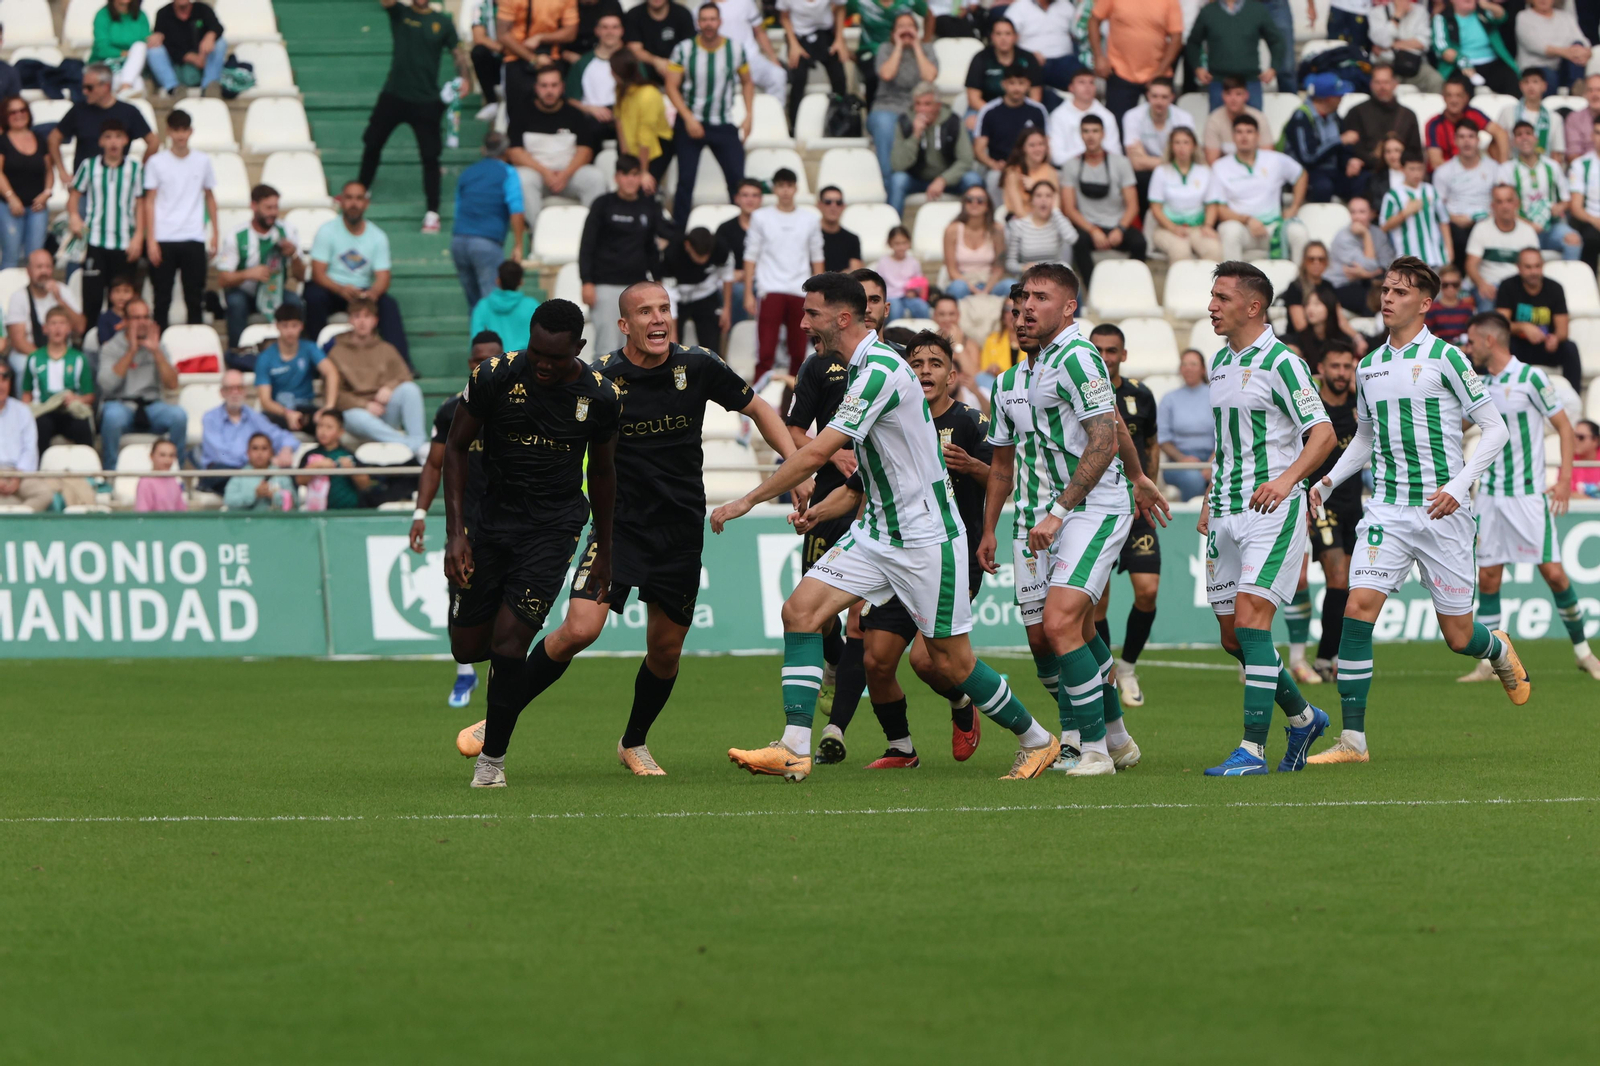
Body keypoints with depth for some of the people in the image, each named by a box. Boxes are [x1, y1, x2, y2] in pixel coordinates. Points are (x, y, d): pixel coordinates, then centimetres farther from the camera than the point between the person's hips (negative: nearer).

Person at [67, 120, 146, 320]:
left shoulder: (136, 169, 3)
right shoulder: (89, 166, 4)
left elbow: (140, 205, 4)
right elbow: (75, 194, 9)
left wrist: (138, 236, -3)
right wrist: (74, 216, -10)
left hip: (125, 244, 0)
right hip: (95, 242, 0)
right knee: (92, 296, -4)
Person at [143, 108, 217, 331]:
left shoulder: (203, 162, 7)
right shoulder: (157, 163, 1)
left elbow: (210, 197, 14)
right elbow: (150, 202, 1)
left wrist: (214, 234, 10)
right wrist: (151, 241, -6)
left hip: (193, 239, 1)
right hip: (164, 239, -1)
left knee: (194, 297, 2)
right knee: (162, 298, 1)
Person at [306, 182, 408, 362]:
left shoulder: (377, 236, 3)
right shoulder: (328, 231, -4)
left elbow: (383, 277, -5)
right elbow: (318, 273, -13)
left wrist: (373, 292, -31)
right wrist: (342, 289, -33)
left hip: (364, 293, 2)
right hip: (331, 291, -2)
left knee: (389, 304, -26)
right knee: (315, 295, -34)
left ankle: (401, 364, -32)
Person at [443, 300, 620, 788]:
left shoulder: (601, 397, -8)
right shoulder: (493, 378, -12)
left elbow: (602, 470, 9)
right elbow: (456, 449, -2)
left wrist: (604, 549, 16)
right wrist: (456, 532, -9)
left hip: (553, 527, -2)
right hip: (491, 519, 2)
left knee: (509, 637, -15)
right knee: (467, 647, 3)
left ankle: (493, 756, 0)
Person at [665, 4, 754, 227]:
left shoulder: (735, 50, -1)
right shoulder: (684, 50, -7)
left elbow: (747, 83, 12)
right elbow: (672, 87, -6)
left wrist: (748, 116, 2)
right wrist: (689, 118, -15)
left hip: (724, 125, 1)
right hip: (691, 123, -1)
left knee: (738, 179, -4)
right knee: (685, 181, 0)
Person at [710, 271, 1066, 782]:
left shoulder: (880, 370, -22)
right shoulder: (867, 366, 9)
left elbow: (817, 453, -25)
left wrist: (747, 500, -19)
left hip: (925, 538, -9)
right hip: (877, 530, 9)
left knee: (949, 663, -1)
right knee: (801, 609, -7)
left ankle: (1037, 740, 20)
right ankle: (794, 749, -12)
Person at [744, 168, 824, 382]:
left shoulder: (810, 220, 11)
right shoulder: (761, 218, 7)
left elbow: (817, 259, 14)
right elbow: (751, 257, 6)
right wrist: (748, 294, -1)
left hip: (801, 292, 2)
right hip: (770, 290, -2)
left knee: (799, 352, 3)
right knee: (766, 350, -10)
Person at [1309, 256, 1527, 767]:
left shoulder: (1444, 357, -5)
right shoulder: (1368, 367, 11)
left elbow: (1495, 429, -5)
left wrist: (1458, 485, -16)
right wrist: (1327, 482, 12)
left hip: (1441, 512, -4)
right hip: (1386, 511, 4)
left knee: (1458, 637, 3)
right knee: (1358, 608, -15)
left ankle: (1499, 650, 42)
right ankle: (1352, 739, -13)